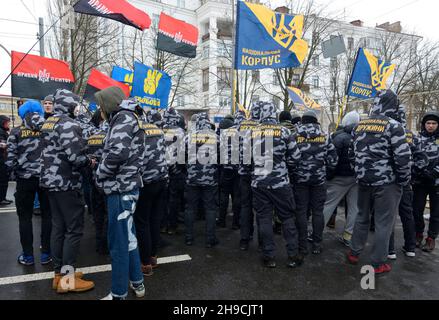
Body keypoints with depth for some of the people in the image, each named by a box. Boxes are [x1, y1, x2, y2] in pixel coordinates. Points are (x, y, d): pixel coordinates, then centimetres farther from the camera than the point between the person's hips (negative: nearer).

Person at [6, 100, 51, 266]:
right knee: (47, 215, 11)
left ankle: (28, 255, 18)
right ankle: (46, 254, 17)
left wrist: (14, 170, 12)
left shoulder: (16, 132, -3)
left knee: (25, 216, 12)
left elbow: (10, 159, -7)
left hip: (25, 179, -1)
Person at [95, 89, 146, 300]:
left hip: (120, 188, -10)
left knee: (119, 242, 0)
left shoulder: (124, 116, -11)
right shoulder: (126, 118, 18)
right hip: (125, 187, 10)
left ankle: (119, 294, 14)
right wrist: (104, 171, 8)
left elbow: (118, 151, -25)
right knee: (128, 237, 19)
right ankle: (137, 283, 33)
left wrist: (100, 174, -11)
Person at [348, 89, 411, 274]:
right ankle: (378, 263, 15)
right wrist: (404, 181, -4)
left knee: (362, 217, 20)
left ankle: (354, 253, 30)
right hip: (386, 182, -5)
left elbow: (352, 153, 11)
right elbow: (403, 157, -19)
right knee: (384, 223, 6)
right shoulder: (393, 126, -13)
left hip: (364, 181, 6)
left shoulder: (360, 125, 5)